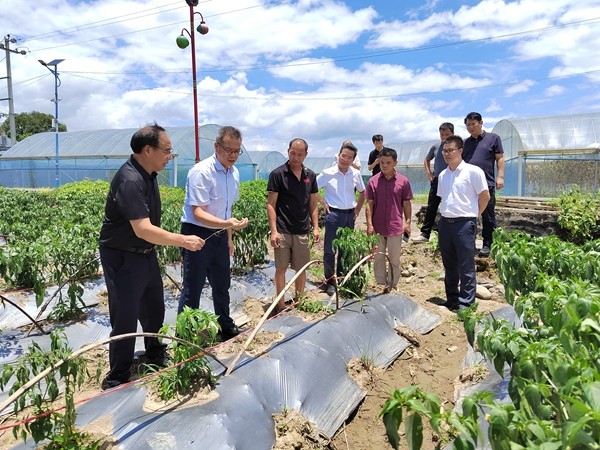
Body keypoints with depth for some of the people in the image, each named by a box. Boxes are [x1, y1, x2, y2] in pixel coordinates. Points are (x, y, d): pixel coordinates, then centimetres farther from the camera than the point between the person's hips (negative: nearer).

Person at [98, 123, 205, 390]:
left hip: (146, 253, 10)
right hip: (123, 258, -10)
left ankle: (156, 355, 42)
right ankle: (117, 378, 17)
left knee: (154, 308, 21)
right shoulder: (130, 180, -28)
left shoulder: (147, 174, 3)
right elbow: (143, 229, -34)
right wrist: (182, 241, -30)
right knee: (125, 318, -1)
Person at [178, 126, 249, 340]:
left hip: (219, 234, 8)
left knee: (222, 284, 20)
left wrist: (229, 237, 19)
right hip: (197, 234, -7)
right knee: (193, 289, 2)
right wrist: (227, 223, -42)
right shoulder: (201, 172, -20)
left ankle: (226, 327, 39)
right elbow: (198, 213, -27)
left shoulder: (234, 173, 4)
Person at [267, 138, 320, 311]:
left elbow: (313, 204, 13)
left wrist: (316, 227, 5)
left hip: (303, 231, 4)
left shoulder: (310, 176, 9)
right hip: (282, 230, -4)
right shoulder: (277, 174, -5)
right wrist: (273, 230, -14)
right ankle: (281, 305, 14)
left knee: (302, 269, 10)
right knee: (281, 268, 3)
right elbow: (271, 204, -7)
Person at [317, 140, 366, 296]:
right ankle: (330, 282, 11)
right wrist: (323, 203, -7)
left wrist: (357, 210, 11)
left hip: (350, 215, 4)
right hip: (333, 214, -4)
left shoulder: (355, 174, 2)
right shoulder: (328, 173, -9)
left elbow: (362, 192, 18)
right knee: (330, 249, 0)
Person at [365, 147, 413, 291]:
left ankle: (392, 287, 21)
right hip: (377, 227, 1)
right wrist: (369, 224, -6)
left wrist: (408, 222, -2)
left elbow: (407, 203, 4)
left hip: (395, 227, -1)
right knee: (378, 259, 10)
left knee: (395, 260, 8)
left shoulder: (403, 181, -1)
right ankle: (381, 286, 23)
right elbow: (369, 204, 0)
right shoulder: (373, 181, 0)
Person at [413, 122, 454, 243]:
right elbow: (426, 160, 24)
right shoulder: (435, 147, 8)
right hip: (436, 181, 3)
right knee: (431, 208, 3)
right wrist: (429, 173, 12)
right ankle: (425, 234, 7)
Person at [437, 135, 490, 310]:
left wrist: (472, 215, 4)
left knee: (466, 266, -1)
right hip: (445, 222, 6)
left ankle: (466, 303, 8)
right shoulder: (442, 175, 12)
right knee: (449, 265, 14)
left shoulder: (473, 171, -7)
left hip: (464, 223, -6)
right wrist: (446, 214, 13)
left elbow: (485, 196, -3)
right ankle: (452, 299, 26)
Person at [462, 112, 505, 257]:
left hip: (487, 184, -4)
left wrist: (500, 176, -6)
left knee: (487, 216, 2)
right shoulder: (465, 142, 16)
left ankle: (487, 244, 11)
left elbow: (500, 158, 3)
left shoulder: (493, 138, 6)